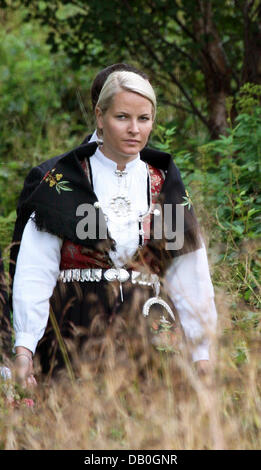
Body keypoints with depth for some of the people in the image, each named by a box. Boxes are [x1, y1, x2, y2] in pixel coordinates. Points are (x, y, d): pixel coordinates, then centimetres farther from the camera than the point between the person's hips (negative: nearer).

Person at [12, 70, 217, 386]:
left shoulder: (165, 185, 11)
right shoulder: (65, 182, 3)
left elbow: (190, 276, 11)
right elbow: (35, 271, -3)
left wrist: (201, 354, 6)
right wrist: (24, 347, -13)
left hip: (147, 332, 2)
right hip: (76, 331, -2)